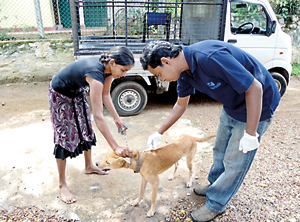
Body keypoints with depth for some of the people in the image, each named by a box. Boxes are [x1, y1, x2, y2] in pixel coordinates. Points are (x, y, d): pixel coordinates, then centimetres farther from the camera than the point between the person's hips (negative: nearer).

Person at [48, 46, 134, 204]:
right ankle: (62, 184, 10)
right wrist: (116, 147, -45)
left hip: (77, 92, 8)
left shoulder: (108, 68, -17)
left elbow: (105, 95, -1)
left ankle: (89, 166, 33)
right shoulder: (95, 74, -42)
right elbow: (98, 117, -45)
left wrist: (116, 118, -8)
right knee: (65, 136, -4)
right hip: (60, 94, -8)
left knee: (86, 129, 13)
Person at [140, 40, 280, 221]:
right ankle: (215, 184, 45)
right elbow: (181, 105, 8)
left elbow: (254, 87, -31)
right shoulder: (184, 71, -7)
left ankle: (216, 204, 23)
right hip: (231, 106, 8)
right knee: (220, 150, 21)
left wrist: (250, 133, -26)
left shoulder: (209, 57, -36)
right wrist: (159, 133, 11)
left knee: (235, 160, 4)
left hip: (256, 105, -8)